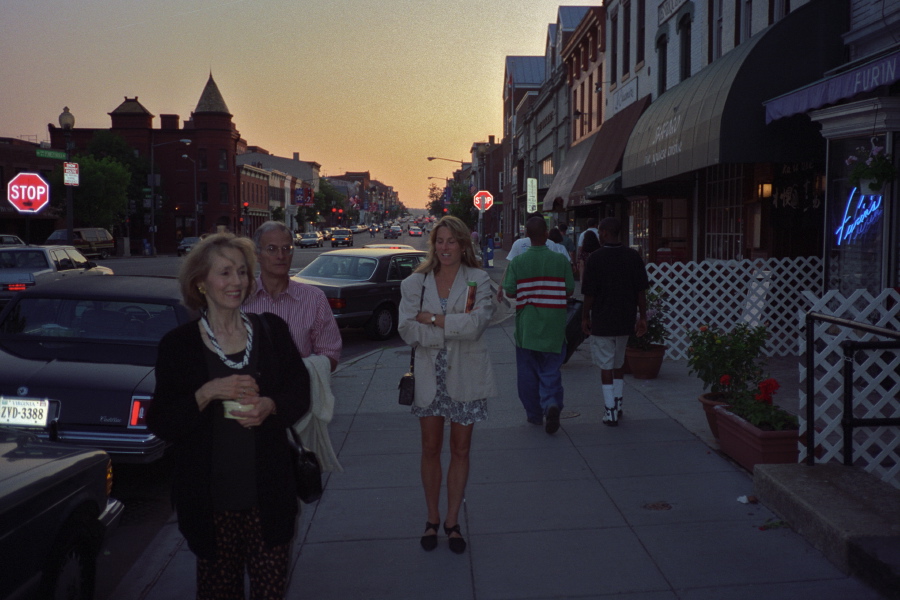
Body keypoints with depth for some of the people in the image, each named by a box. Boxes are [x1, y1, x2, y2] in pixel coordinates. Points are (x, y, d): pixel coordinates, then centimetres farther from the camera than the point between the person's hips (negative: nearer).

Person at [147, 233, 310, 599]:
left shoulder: (271, 331, 4)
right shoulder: (178, 345, -1)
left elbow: (300, 393, 7)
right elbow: (159, 423, -3)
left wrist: (270, 406, -14)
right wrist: (208, 393, -18)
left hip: (268, 496, 1)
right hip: (210, 499, -1)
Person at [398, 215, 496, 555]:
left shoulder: (478, 281, -2)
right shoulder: (415, 283, 2)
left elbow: (476, 323, -18)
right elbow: (407, 330, -10)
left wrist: (431, 318, -15)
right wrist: (454, 327, -15)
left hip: (465, 376, -1)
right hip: (429, 375, 1)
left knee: (460, 451, 10)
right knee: (431, 450, 10)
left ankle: (452, 522, 24)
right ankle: (432, 520, 26)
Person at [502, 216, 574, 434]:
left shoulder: (517, 262, -8)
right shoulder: (560, 260, -5)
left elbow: (509, 292, -7)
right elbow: (570, 290, 0)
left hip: (526, 327, 0)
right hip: (553, 326, 0)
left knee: (528, 373, 13)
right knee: (551, 370, 7)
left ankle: (534, 414, 21)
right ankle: (551, 403, -16)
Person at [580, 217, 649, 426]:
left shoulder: (596, 258, -13)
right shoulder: (633, 256, -2)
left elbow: (589, 293, -11)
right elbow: (641, 291, 0)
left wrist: (585, 317, 2)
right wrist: (643, 317, 8)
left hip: (602, 321, -4)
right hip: (625, 320, 4)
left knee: (606, 367, 4)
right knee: (618, 364, 20)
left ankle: (610, 413, 4)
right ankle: (617, 406, 29)